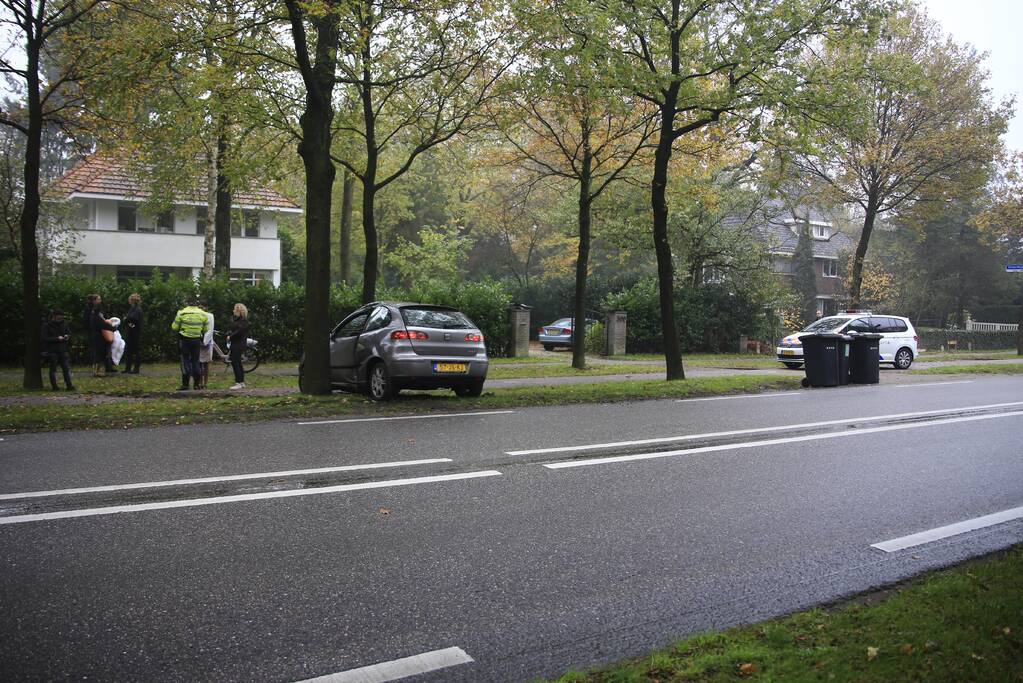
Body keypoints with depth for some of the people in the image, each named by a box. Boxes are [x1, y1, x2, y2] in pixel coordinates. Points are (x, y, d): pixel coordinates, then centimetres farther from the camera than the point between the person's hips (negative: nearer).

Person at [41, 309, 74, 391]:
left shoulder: (64, 323, 8)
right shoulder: (47, 325, -6)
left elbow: (69, 332, 17)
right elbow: (45, 338, -10)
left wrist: (67, 336, -6)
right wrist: (57, 338, -19)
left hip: (62, 349, 3)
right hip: (52, 350, -3)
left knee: (66, 368, -1)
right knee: (53, 369, 4)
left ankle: (69, 385, 0)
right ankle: (54, 386, 10)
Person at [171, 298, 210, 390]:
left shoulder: (181, 313, -8)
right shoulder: (202, 314, 0)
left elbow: (174, 327, -3)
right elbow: (206, 329, 3)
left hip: (185, 340, -2)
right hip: (197, 340, 2)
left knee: (185, 361, 2)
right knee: (195, 361, 10)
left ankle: (185, 384, -3)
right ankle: (196, 384, 11)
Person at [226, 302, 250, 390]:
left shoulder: (243, 320, -12)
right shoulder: (235, 319, 17)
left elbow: (239, 332, -20)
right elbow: (232, 329, 19)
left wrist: (230, 337, -12)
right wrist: (228, 335, 1)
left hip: (239, 344, -10)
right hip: (235, 343, 10)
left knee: (235, 362, -12)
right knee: (237, 363, 12)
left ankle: (238, 383, -10)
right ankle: (242, 382, 18)